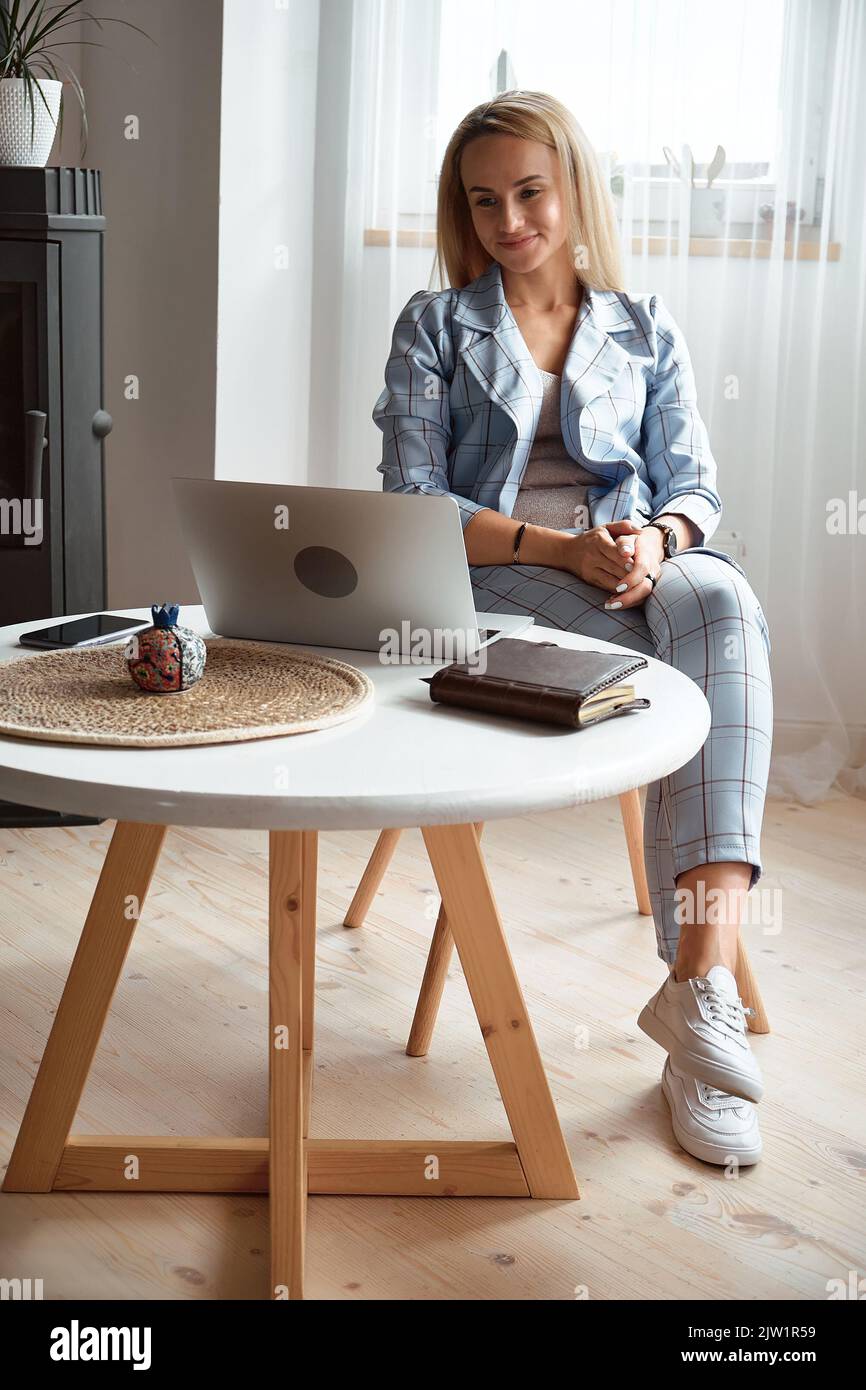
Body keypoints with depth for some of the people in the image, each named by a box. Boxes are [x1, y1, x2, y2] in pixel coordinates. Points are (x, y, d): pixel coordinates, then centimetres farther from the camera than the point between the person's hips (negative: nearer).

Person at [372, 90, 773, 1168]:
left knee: (721, 606, -36)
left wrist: (657, 540, -14)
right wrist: (557, 548, -15)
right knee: (713, 641, -32)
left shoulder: (645, 329, 18)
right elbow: (412, 501, 0)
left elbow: (693, 485, 12)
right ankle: (705, 983, -29)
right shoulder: (435, 326, 11)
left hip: (638, 567, 2)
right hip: (491, 582, -2)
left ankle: (700, 981, -42)